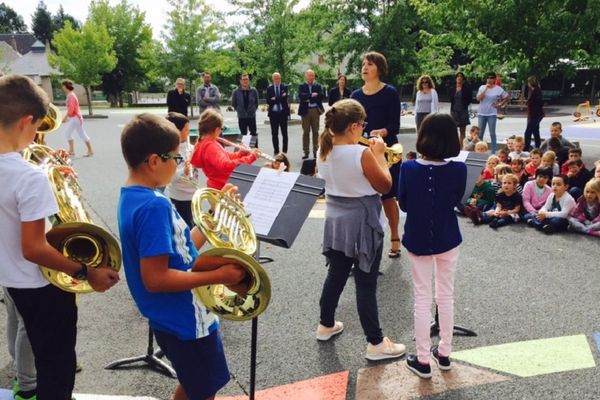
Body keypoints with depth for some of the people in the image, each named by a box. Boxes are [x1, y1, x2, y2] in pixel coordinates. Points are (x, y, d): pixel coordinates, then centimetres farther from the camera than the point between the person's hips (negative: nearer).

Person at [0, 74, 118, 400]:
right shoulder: (31, 178, -28)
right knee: (57, 366, 11)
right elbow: (33, 250, -28)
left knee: (45, 358, 28)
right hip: (41, 287, -8)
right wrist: (86, 273, -21)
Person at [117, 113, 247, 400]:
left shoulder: (131, 196, 4)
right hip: (186, 321, -9)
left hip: (173, 317, 9)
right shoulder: (153, 206, -27)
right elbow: (155, 278, -31)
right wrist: (219, 275, -25)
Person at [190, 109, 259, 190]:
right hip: (221, 187, -10)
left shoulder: (203, 142, 8)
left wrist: (241, 153, -2)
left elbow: (226, 156, 15)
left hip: (219, 184, 10)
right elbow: (226, 165, -37)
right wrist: (251, 157, -31)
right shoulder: (210, 146, -22)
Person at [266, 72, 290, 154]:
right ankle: (276, 151, 11)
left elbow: (285, 98, -10)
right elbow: (268, 101, -5)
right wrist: (280, 99, -14)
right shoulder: (269, 88, 6)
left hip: (283, 113, -1)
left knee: (284, 133, 2)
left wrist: (274, 99, -14)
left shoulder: (284, 87, 4)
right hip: (273, 113, 1)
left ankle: (284, 151, 7)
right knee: (274, 133, 4)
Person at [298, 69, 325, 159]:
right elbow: (301, 95, -11)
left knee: (315, 132, 3)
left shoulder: (318, 86, 11)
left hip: (316, 110, 1)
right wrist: (312, 95, -16)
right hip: (305, 111, -1)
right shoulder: (302, 86, 7)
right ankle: (306, 152, 5)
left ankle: (315, 152, 9)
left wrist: (309, 98, -12)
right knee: (306, 132, 1)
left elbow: (321, 96, -5)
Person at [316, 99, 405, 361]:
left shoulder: (324, 152, -1)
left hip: (336, 220, 7)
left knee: (336, 275, 21)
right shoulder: (362, 153, -22)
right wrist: (380, 155, -3)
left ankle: (326, 325, 37)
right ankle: (376, 344, 14)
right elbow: (385, 186, -12)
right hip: (362, 223, -7)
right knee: (366, 284, 2)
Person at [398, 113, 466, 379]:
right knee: (446, 297, 17)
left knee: (422, 299, 10)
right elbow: (456, 201, 2)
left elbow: (403, 204, -5)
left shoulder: (408, 168, -17)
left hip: (417, 240, -1)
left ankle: (422, 360, 18)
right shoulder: (459, 170, -14)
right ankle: (444, 353, 30)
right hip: (447, 239, 1)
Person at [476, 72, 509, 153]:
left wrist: (499, 104, -2)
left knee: (492, 133, 0)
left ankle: (494, 151, 6)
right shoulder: (482, 87, 1)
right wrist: (486, 89, -14)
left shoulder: (498, 89, -2)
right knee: (480, 133, 8)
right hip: (481, 113, 2)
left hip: (492, 114, -2)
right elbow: (478, 98, -11)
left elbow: (506, 98, 7)